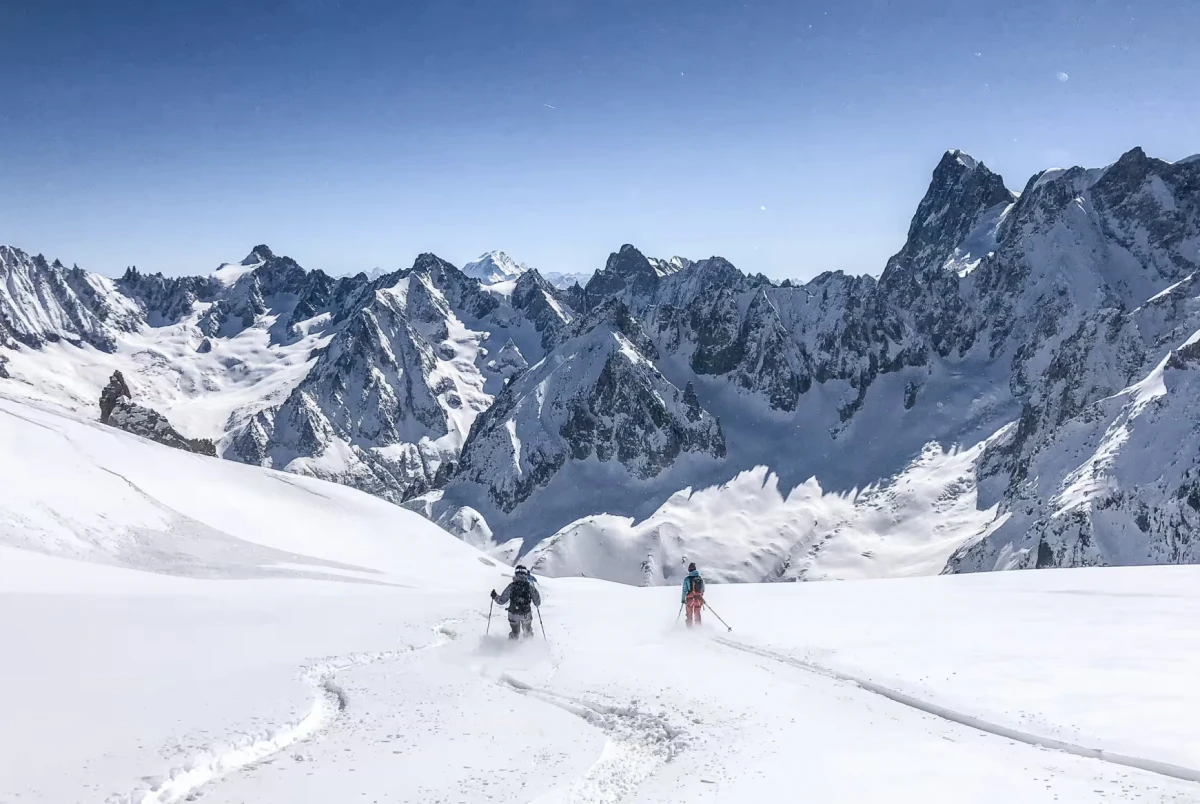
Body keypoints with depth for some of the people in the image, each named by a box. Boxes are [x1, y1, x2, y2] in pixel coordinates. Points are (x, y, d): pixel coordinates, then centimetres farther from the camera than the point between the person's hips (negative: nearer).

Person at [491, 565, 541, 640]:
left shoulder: (511, 586, -11)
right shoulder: (530, 586, -10)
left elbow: (502, 600, -7)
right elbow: (537, 602, -4)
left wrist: (495, 596, 11)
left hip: (513, 614, 0)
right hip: (526, 614, 0)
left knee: (515, 633, 24)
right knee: (528, 632, 26)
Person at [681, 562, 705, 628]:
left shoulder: (687, 578, -9)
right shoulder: (700, 578, 1)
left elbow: (684, 590, -8)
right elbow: (703, 589, 9)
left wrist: (683, 599, 1)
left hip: (690, 599, -3)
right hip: (699, 599, 3)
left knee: (689, 615, 11)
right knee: (697, 614, 16)